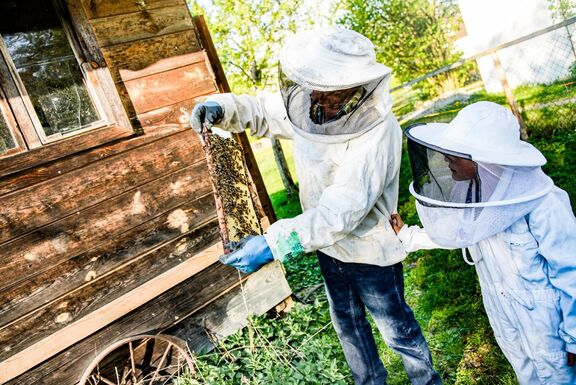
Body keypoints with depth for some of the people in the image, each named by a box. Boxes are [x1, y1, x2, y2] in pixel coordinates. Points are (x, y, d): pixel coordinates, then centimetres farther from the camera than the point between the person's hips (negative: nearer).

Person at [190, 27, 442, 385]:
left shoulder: (378, 131, -33)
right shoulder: (307, 103, -12)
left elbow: (342, 210, -38)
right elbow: (260, 110, 5)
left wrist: (273, 244, -43)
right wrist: (220, 108, -17)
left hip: (370, 252, -7)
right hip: (329, 247, 7)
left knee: (396, 327, 17)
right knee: (347, 321, 26)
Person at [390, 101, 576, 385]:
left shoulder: (543, 205, -33)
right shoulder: (475, 189, -15)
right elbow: (455, 230, 5)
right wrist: (408, 236, 4)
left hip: (545, 324, -5)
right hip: (503, 316, 6)